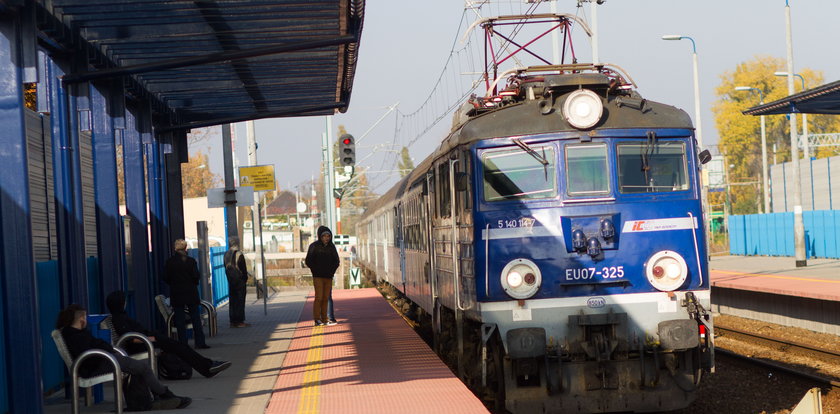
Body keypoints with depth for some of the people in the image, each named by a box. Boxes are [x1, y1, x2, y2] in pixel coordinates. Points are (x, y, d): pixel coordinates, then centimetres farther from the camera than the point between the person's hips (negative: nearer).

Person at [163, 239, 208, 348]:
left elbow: (166, 278, -2)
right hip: (191, 293, 0)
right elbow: (196, 277, -8)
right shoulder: (191, 261, -6)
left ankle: (183, 343, 3)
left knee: (180, 320, 4)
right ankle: (200, 343, 6)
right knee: (196, 319, 7)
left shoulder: (169, 262, -3)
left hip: (176, 294, 0)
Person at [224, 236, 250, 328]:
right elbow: (243, 269, -10)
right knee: (240, 301, -2)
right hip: (239, 281, -6)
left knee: (232, 301, 9)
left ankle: (233, 321, 10)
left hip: (231, 282, 6)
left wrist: (229, 278, 14)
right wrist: (245, 278, 3)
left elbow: (226, 268, 10)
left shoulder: (226, 254, 6)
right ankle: (240, 321, -3)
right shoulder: (239, 255, -14)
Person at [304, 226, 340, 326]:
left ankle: (324, 319, 10)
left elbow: (336, 261, 15)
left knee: (326, 298, 6)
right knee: (319, 297, -10)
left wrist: (331, 271, 2)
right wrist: (316, 271, -8)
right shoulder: (314, 246, -5)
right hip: (318, 277, -4)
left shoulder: (331, 247, 8)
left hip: (328, 277, 4)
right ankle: (317, 320, -6)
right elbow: (308, 261, -6)